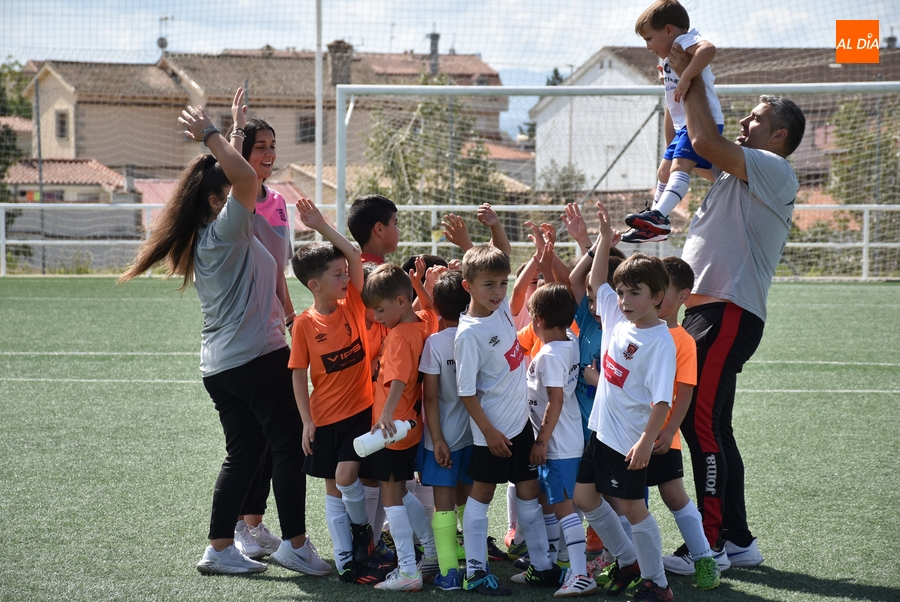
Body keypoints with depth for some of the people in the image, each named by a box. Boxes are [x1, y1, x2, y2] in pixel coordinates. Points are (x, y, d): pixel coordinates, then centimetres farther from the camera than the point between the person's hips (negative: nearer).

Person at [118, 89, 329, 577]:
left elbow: (240, 179, 26)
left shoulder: (206, 239, 14)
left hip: (221, 367, 9)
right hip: (259, 358, -9)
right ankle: (295, 544, 1)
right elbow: (245, 179, -27)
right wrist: (210, 134, -17)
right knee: (289, 449, -1)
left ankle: (219, 548, 13)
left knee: (243, 455, 13)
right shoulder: (225, 231, -12)